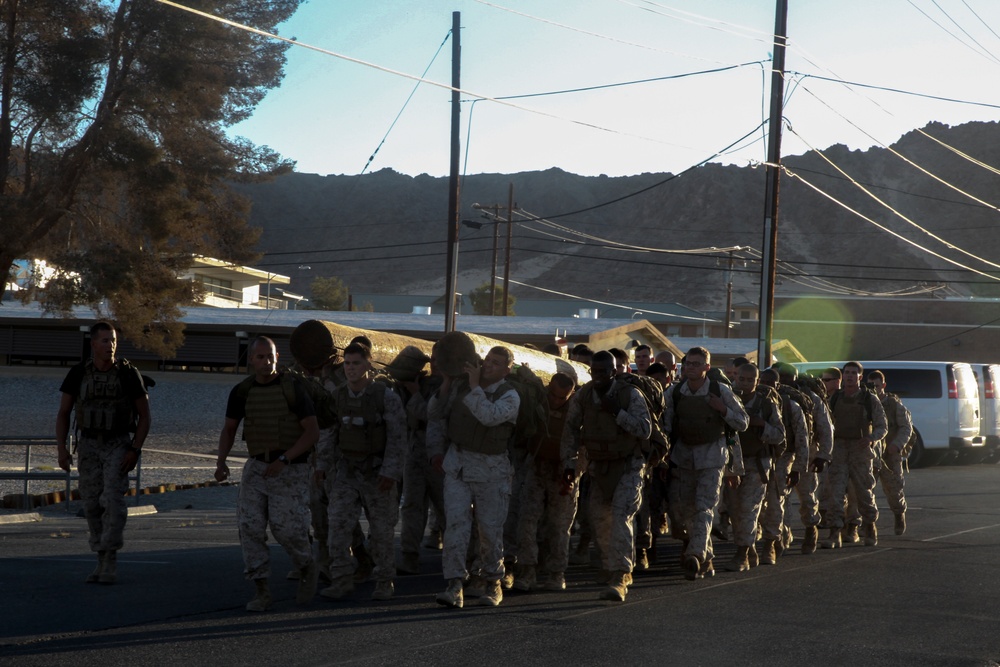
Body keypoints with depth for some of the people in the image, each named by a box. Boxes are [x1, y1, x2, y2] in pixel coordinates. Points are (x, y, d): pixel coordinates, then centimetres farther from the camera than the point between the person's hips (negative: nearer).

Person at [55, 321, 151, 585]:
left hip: (119, 446, -3)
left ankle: (111, 561, -11)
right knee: (93, 505, 3)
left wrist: (135, 450, -15)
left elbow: (144, 415, -5)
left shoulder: (128, 374, -10)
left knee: (113, 501, -17)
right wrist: (61, 448, -10)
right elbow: (63, 414, 2)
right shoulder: (78, 374, -3)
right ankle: (102, 563, 13)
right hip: (89, 446, 3)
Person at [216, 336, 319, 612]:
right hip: (256, 466, 4)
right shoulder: (242, 392, 3)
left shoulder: (292, 389, -9)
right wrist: (221, 461, -5)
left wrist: (284, 459, -20)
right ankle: (262, 591, -4)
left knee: (286, 527, -12)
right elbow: (229, 429, 13)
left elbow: (313, 431, -11)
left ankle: (307, 568, 19)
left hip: (290, 469, -4)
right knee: (249, 525, -10)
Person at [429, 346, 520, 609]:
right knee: (456, 523, -10)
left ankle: (492, 584, 22)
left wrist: (475, 386, -23)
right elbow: (435, 414, 15)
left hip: (491, 470, -2)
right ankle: (454, 587, -14)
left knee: (491, 528, 3)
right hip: (457, 464, 2)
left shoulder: (510, 396, -7)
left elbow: (489, 416, -27)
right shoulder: (460, 385, 3)